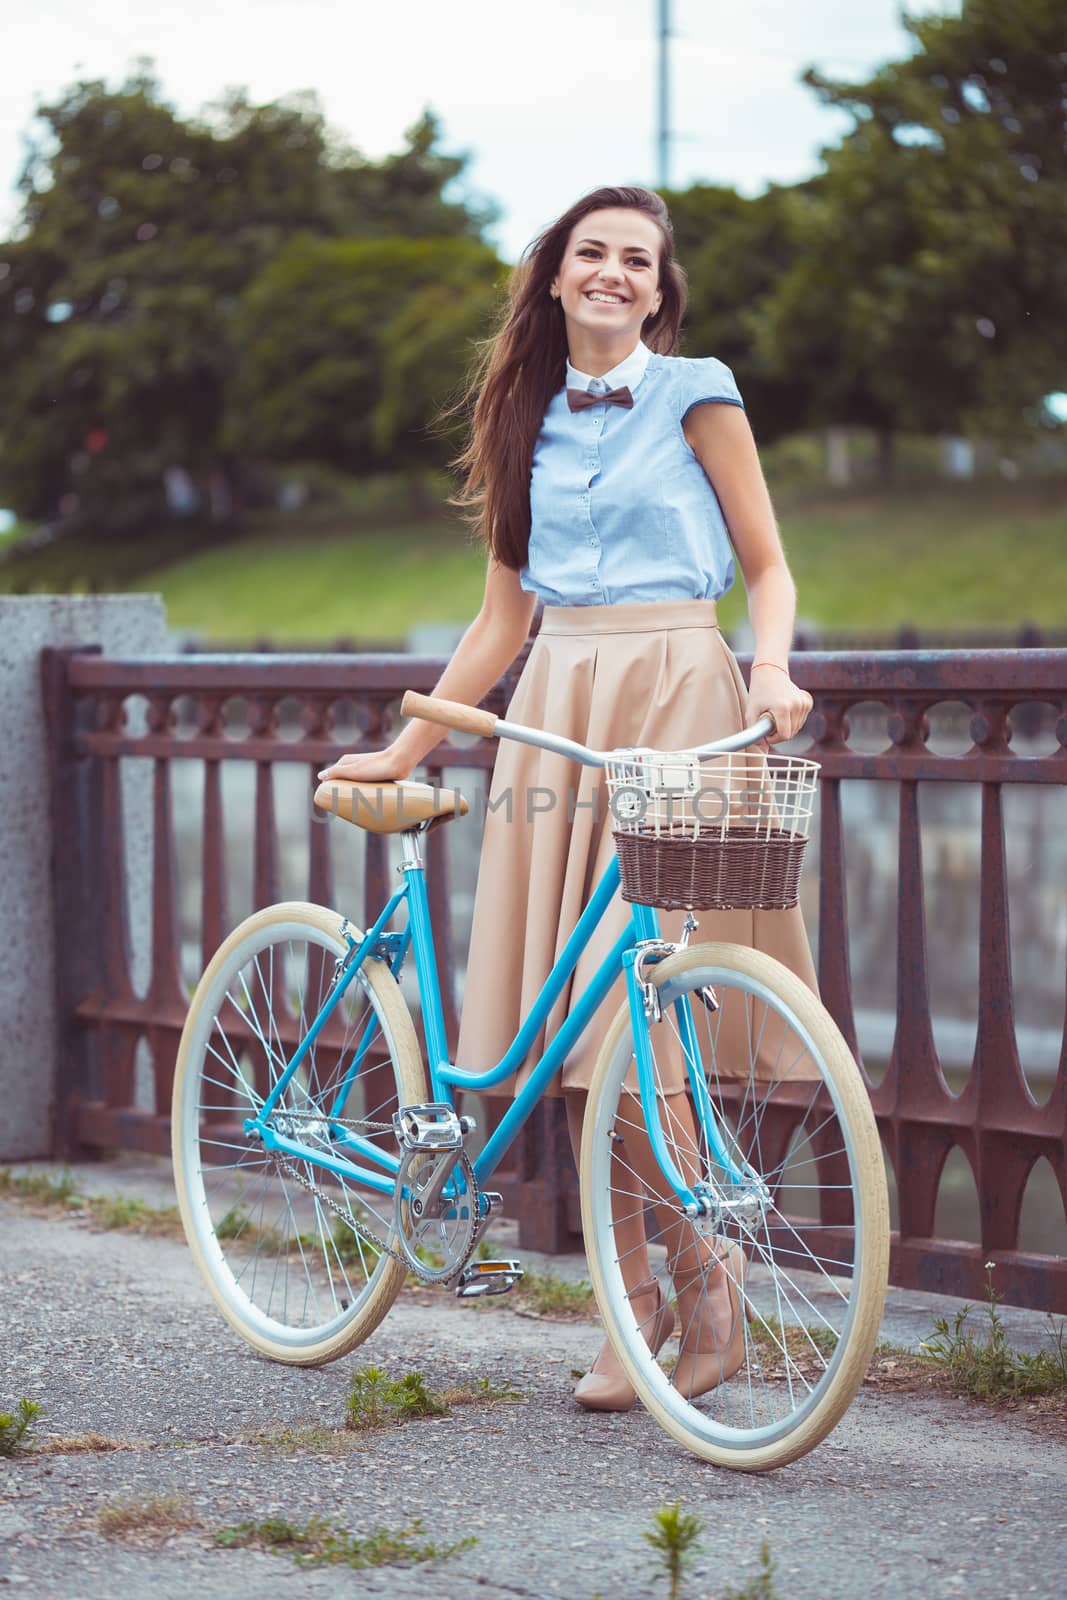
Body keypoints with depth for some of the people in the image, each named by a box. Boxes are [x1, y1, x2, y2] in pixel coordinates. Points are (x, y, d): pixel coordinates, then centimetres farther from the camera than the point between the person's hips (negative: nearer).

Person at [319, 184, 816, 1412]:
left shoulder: (695, 392, 3)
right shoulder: (531, 420, 16)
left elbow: (767, 564, 3)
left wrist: (770, 672, -16)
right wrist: (404, 749, 17)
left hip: (674, 699, -5)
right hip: (556, 705, 5)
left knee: (627, 1006, -14)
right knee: (571, 1022, 0)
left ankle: (705, 1286, 0)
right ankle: (633, 1300, 10)